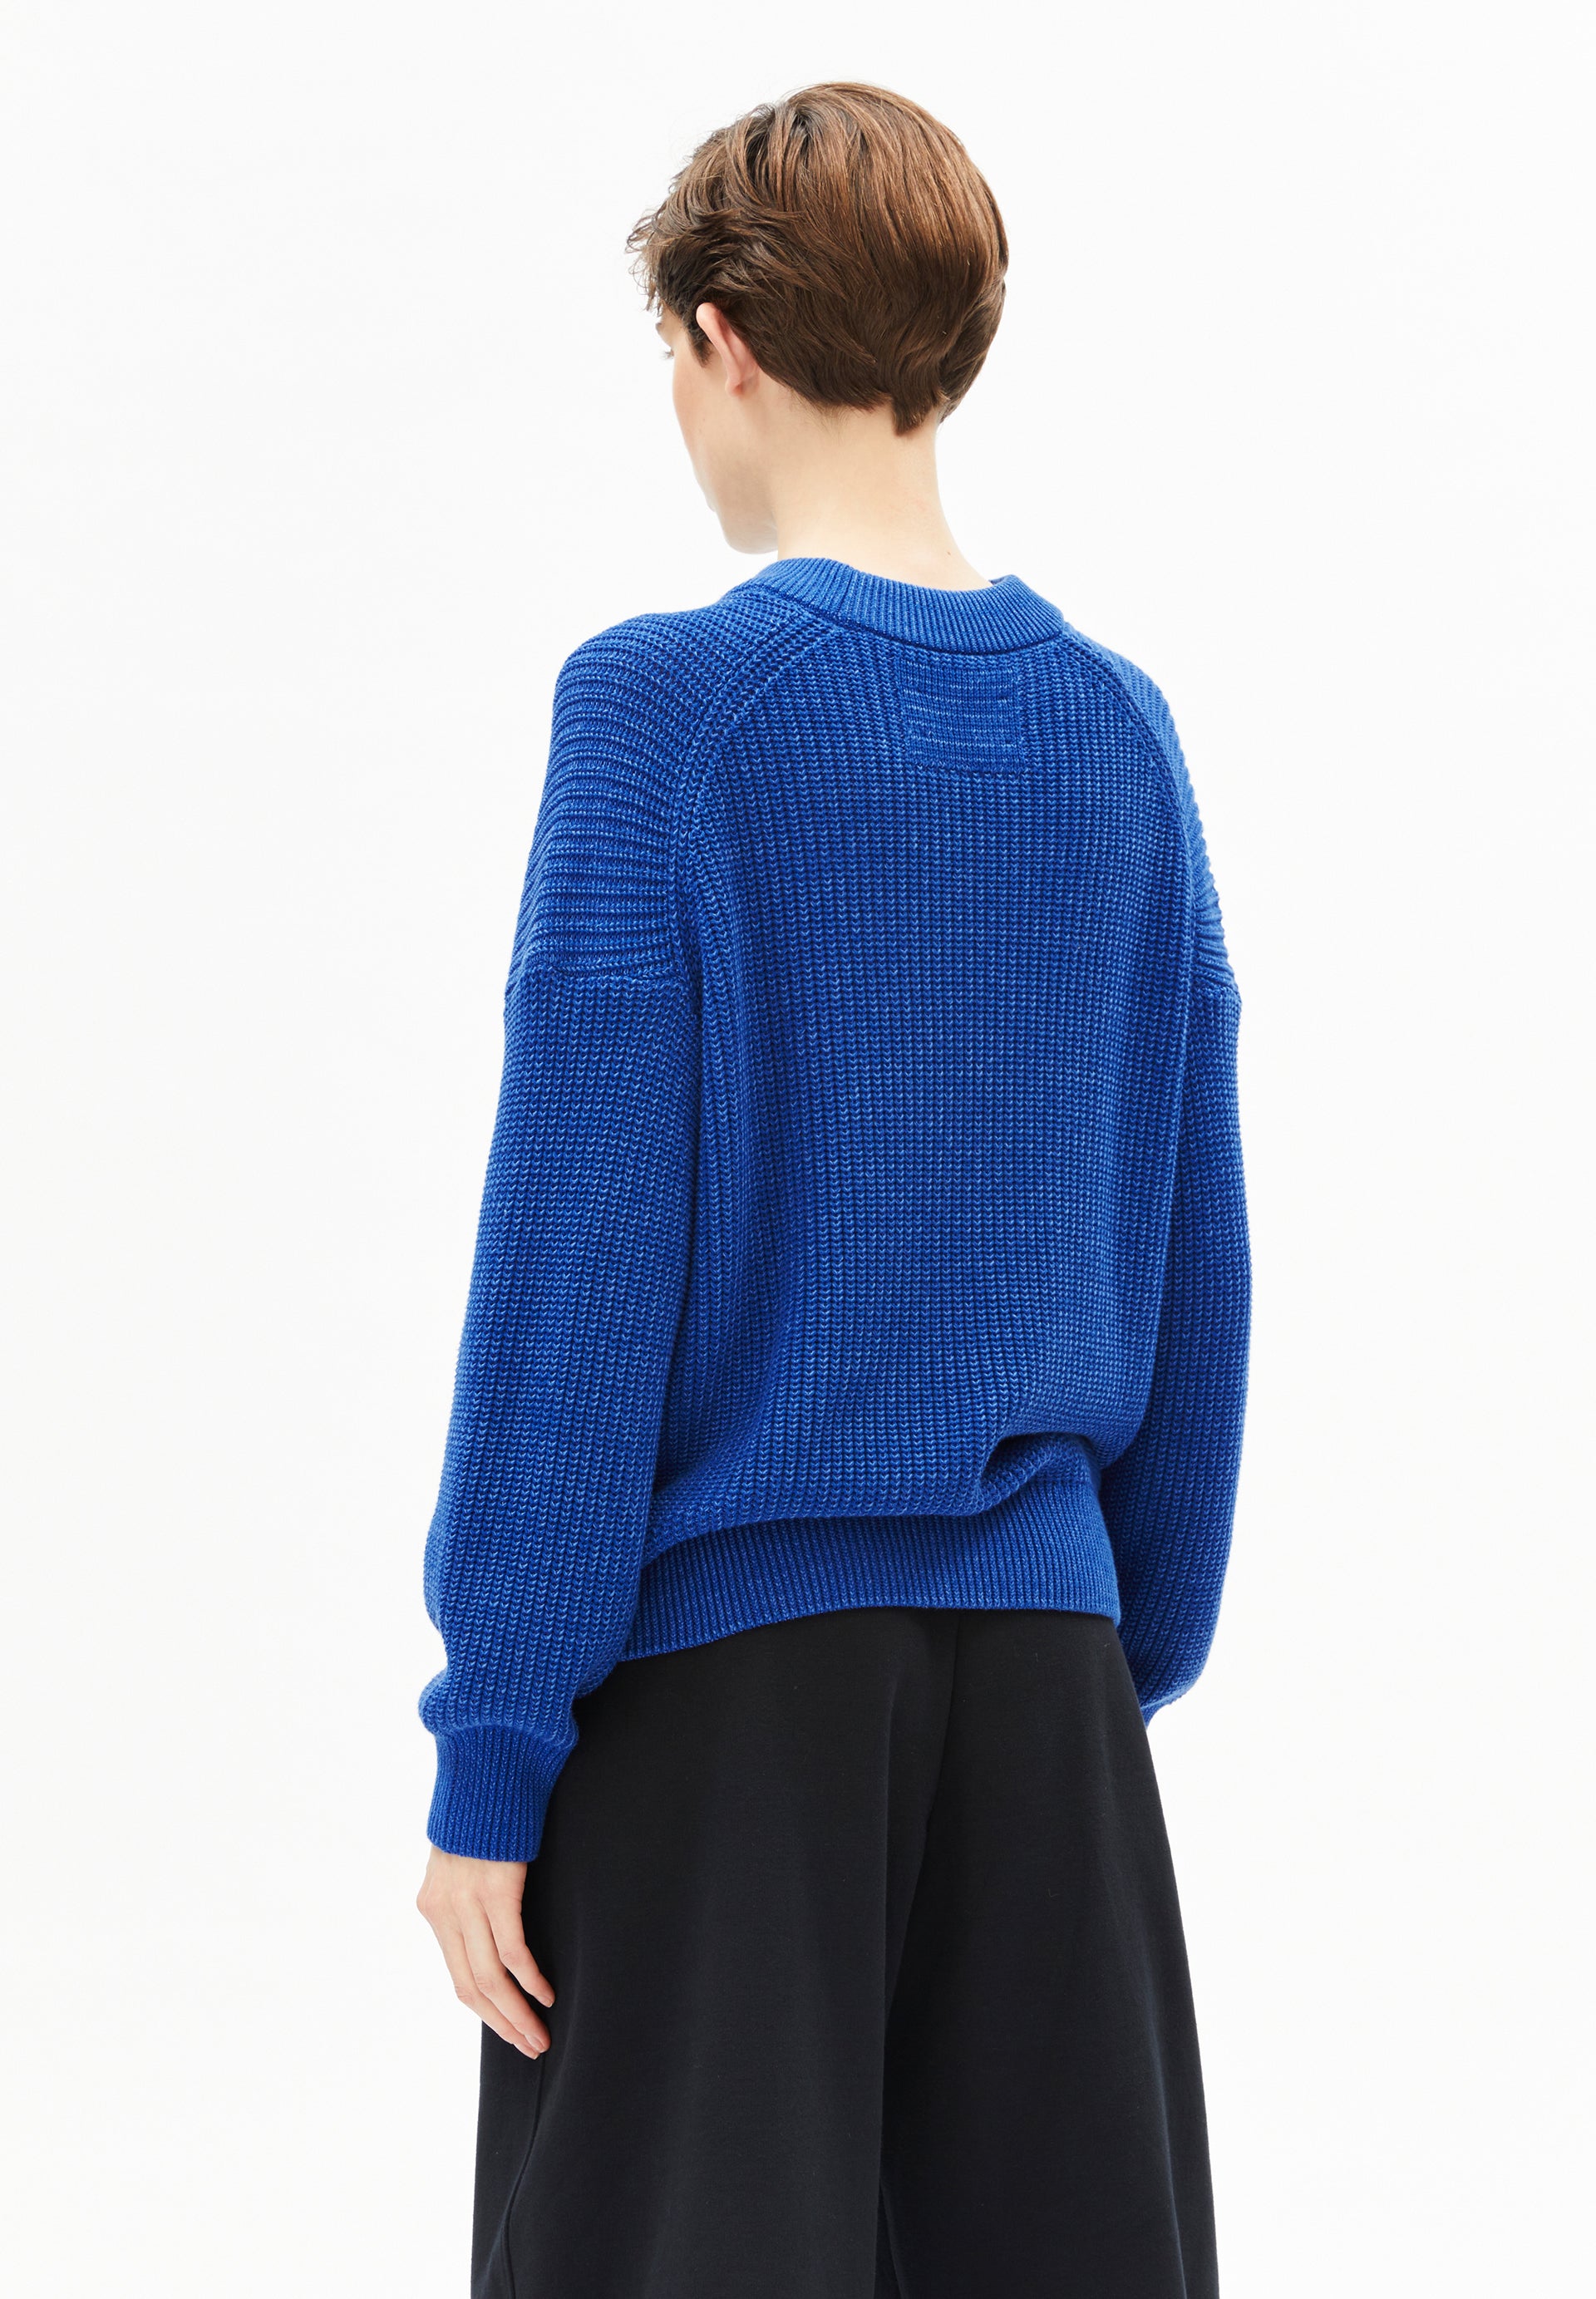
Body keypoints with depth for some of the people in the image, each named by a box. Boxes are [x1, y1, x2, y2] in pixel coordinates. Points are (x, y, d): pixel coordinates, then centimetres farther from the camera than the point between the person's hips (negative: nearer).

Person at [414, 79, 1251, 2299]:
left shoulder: (662, 704, -9)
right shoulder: (1115, 727, 6)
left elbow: (578, 1256, -11)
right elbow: (1191, 1263, 9)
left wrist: (491, 1750, -8)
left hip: (720, 1656, -5)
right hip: (1042, 1656, 5)